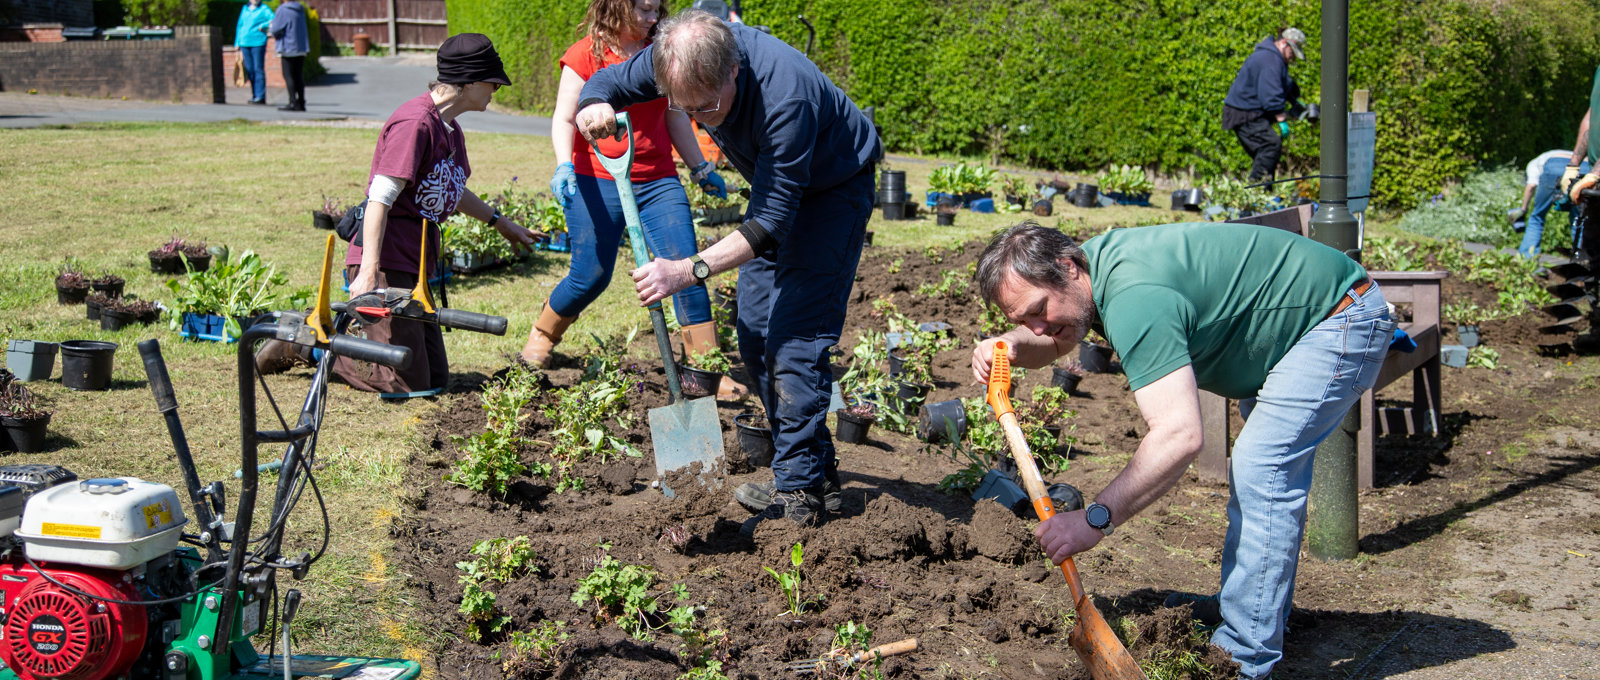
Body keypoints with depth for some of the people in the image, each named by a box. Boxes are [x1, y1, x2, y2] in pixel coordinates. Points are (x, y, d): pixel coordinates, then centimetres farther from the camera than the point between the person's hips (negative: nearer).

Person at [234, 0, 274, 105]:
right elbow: (240, 26, 22)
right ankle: (254, 95, 12)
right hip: (245, 43, 6)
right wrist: (237, 43, 19)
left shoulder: (264, 9, 1)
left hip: (258, 43, -6)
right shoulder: (245, 9, 17)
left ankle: (260, 96, -7)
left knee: (258, 69, -8)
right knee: (249, 70, 6)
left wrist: (262, 26, -22)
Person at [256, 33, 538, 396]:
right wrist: (368, 271, -30)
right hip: (386, 260, -10)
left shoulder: (449, 129, 15)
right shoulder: (415, 122, -16)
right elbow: (379, 198, -22)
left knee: (436, 379, 10)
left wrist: (500, 222, 43)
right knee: (407, 384, -11)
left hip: (413, 263, 10)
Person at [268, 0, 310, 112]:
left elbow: (275, 30, -14)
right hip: (301, 48, 7)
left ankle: (293, 102, -7)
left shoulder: (283, 9, -13)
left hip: (288, 48, -7)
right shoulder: (300, 9, 10)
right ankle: (301, 103, 11)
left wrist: (270, 27, 11)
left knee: (288, 76, -2)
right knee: (299, 77, 10)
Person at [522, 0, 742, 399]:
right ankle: (542, 335, 30)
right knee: (590, 278, 0)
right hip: (597, 183, -4)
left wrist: (700, 169, 22)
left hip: (658, 181, 4)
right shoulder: (584, 56, -4)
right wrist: (564, 165, -24)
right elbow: (564, 119, -7)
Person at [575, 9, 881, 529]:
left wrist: (689, 270, -44)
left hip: (834, 188, -8)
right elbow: (608, 80, -5)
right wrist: (594, 107, -31)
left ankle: (800, 496, -11)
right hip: (777, 186, 8)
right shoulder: (684, 59, -22)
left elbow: (773, 222, -37)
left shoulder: (785, 94, -41)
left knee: (794, 338, -16)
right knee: (755, 335, 7)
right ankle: (817, 473, 17)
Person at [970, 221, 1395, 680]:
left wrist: (1094, 520, -39)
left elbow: (1179, 436, -41)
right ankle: (1242, 606, 33)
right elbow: (1050, 344, 18)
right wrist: (1009, 345, -5)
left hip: (1346, 316, -11)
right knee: (1266, 467, 19)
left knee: (1261, 470, -17)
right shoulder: (1092, 260, -2)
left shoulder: (1134, 301, -33)